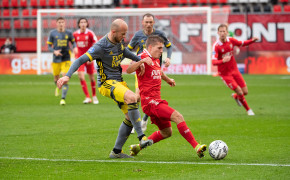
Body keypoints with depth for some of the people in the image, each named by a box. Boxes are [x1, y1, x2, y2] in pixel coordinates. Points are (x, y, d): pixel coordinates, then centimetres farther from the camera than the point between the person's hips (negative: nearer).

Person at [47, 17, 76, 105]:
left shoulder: (68, 33, 2)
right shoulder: (52, 33, 1)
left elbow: (73, 42, 18)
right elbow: (49, 46, 4)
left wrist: (74, 48, -4)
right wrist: (54, 51, -15)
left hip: (66, 59, -1)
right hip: (56, 60, 1)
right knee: (56, 78, 12)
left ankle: (63, 99, -14)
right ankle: (58, 87, 50)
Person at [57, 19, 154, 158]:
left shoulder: (119, 41, 4)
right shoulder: (101, 46, -20)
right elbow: (80, 60, -22)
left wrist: (140, 60, 15)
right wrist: (67, 76, -34)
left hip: (119, 81, 9)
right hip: (106, 83, -9)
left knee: (130, 116, 3)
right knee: (131, 97, -34)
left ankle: (116, 151, 12)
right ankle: (141, 137, -32)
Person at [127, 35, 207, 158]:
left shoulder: (156, 59, 16)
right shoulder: (143, 57, -12)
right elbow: (128, 70, -31)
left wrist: (168, 80, 50)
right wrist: (141, 61, -46)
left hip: (157, 101, 10)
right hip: (149, 101, -10)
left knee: (166, 132, 17)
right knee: (178, 117, -22)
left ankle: (138, 147, 25)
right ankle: (197, 147, -25)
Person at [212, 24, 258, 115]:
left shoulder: (231, 40, -4)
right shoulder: (216, 46, -20)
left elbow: (243, 43, 13)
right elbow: (214, 62, -28)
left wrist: (252, 40, -5)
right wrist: (223, 61, -48)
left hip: (234, 70, 5)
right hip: (225, 73, -5)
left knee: (245, 92, 3)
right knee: (240, 92, -9)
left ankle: (235, 96, 38)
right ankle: (248, 110, 14)